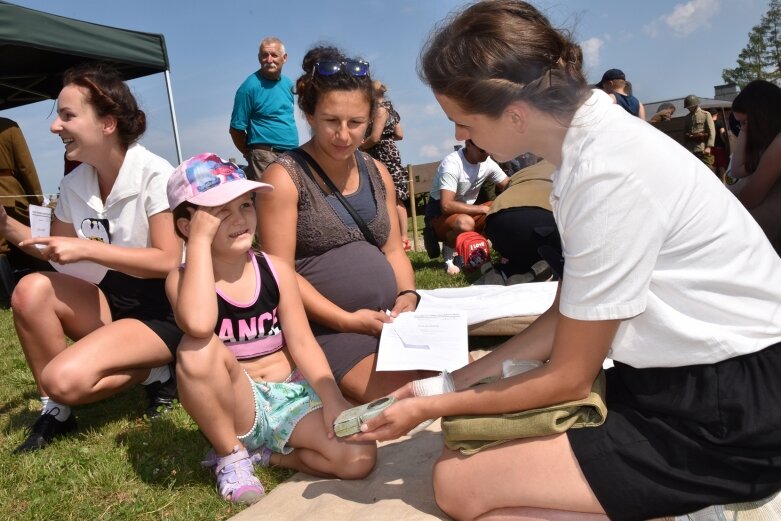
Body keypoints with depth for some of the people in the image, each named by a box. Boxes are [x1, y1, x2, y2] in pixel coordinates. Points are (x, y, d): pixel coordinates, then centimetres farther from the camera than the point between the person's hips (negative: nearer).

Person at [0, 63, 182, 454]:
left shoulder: (153, 175, -18)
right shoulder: (73, 185, 2)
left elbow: (168, 261, -22)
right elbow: (58, 253, 15)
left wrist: (86, 249, -23)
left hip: (162, 308, -7)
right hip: (111, 298, 7)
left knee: (64, 380, -25)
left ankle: (153, 373, 3)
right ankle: (54, 409, -2)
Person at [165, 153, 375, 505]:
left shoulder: (276, 270, 0)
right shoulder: (182, 278, -9)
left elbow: (301, 341, -3)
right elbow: (199, 325, -33)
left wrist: (332, 398, -16)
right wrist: (200, 240, -26)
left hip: (291, 397, 2)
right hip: (235, 405, -1)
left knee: (359, 458, -22)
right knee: (197, 349, -33)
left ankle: (262, 454, 2)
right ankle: (231, 456, -9)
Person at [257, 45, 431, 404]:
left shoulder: (377, 172, 12)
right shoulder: (285, 178, -8)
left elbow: (393, 250, 14)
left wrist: (408, 295, -5)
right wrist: (346, 320, -18)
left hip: (390, 319, 7)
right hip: (329, 330, -6)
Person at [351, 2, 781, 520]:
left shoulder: (608, 176, -25)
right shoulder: (590, 140, 3)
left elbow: (569, 378, -15)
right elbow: (566, 316, 8)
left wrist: (432, 408, -4)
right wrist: (453, 382, 8)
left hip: (728, 415, -9)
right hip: (686, 377, 9)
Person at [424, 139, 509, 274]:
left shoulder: (488, 163, -6)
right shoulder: (452, 163, -26)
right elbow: (446, 206, -34)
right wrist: (483, 209, -31)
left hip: (466, 211, 7)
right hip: (440, 214, -7)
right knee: (465, 223, -39)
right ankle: (449, 254, -7)